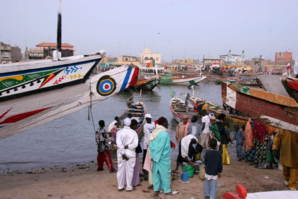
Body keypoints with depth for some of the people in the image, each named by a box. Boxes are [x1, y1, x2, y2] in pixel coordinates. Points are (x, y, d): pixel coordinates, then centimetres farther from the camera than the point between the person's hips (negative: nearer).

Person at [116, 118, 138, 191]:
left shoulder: (119, 132, -5)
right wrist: (127, 146, -10)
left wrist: (123, 153, -11)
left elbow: (118, 143, -13)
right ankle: (129, 187, 10)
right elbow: (135, 144, -11)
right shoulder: (134, 132, -2)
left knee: (121, 169, 9)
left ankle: (120, 186, 15)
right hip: (131, 153, 0)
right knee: (129, 170, 6)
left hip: (121, 153, 0)